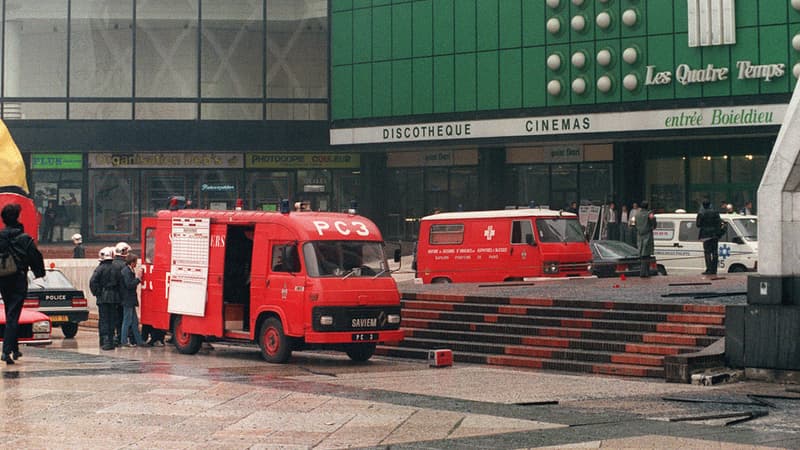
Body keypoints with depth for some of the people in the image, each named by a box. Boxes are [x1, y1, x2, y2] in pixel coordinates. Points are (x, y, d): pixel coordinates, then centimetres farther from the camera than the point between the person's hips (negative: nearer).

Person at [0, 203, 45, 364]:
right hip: (19, 281, -4)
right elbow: (36, 257, -5)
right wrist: (39, 272, 12)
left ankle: (14, 349, 26)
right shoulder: (25, 239, -11)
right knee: (13, 316, -5)